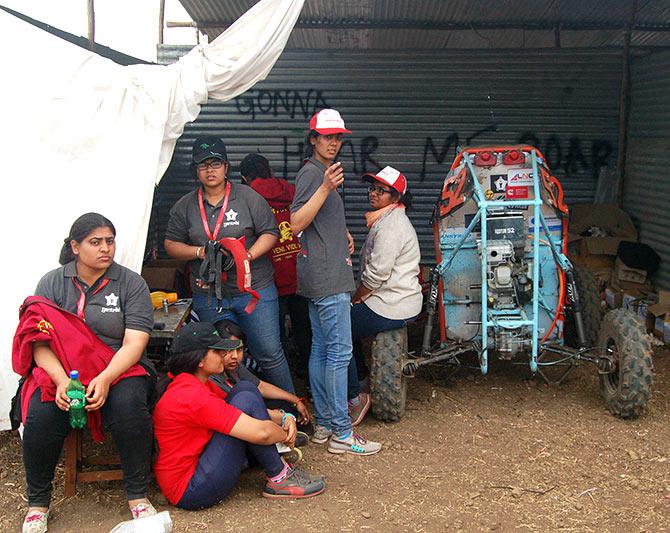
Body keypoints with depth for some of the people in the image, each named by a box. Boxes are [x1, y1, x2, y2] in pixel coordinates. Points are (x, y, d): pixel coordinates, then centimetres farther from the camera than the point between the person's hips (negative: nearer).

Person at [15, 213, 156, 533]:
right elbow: (40, 342, -5)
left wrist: (105, 379, -25)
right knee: (41, 416, -28)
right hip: (59, 371, 1)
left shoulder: (131, 284, 3)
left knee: (128, 405, -32)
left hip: (118, 370, -1)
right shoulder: (52, 283, 6)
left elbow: (134, 344, -8)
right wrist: (62, 381, -24)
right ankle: (37, 503, -4)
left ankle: (137, 495, -13)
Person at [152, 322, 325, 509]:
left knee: (244, 388, 2)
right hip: (189, 492, -10)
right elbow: (261, 432, -28)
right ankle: (279, 479, -5)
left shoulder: (198, 384, 7)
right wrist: (285, 435, -5)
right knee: (246, 401, -18)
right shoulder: (193, 396, -25)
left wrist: (284, 417, -2)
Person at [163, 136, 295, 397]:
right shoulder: (185, 206, 6)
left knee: (269, 353, 1)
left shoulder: (248, 197, 0)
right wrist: (201, 251, -8)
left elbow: (270, 233, 0)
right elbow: (171, 244, 9)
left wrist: (248, 255, -16)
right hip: (208, 295, 3)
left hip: (254, 290, -2)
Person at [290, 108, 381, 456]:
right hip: (327, 277, -11)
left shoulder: (322, 173, 21)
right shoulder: (311, 172, -11)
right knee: (339, 352, -9)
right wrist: (326, 188, -28)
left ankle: (323, 424, 19)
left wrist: (342, 234, 17)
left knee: (321, 349, 12)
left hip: (324, 277, 11)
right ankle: (341, 433, -4)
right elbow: (297, 223, -20)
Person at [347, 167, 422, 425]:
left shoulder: (390, 225, -20)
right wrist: (359, 298, 13)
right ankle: (361, 373, 33)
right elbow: (373, 267, 19)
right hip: (400, 301, 11)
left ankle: (354, 398, 3)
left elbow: (376, 274, -22)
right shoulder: (388, 219, 15)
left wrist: (354, 300, -7)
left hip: (391, 307, -11)